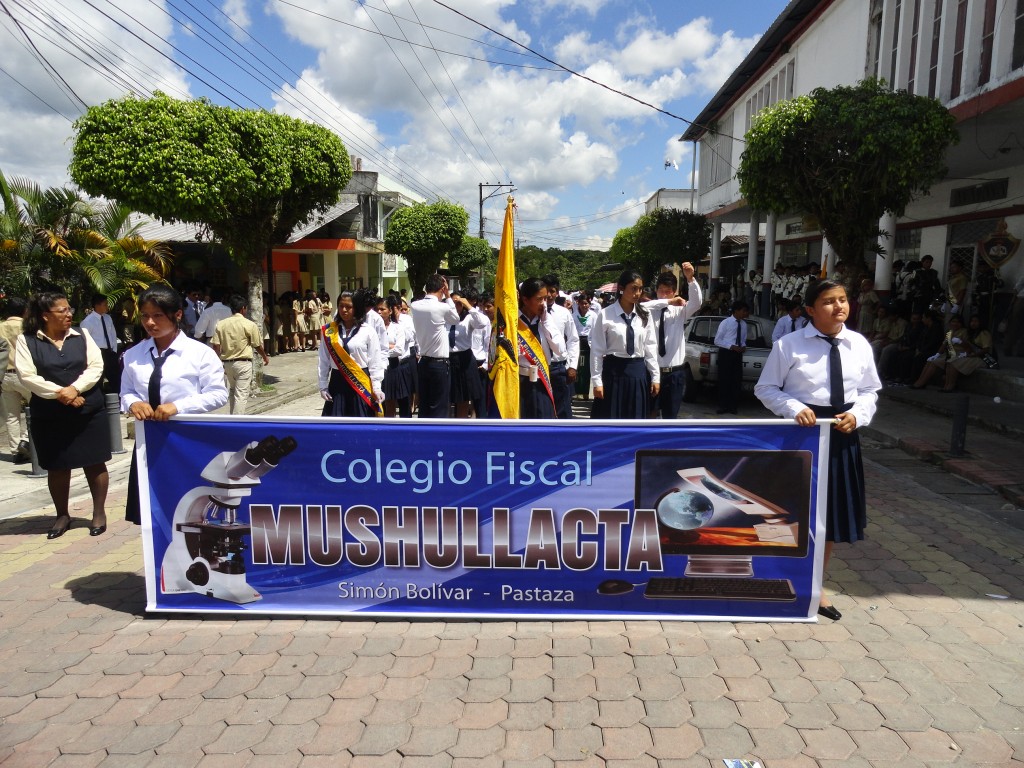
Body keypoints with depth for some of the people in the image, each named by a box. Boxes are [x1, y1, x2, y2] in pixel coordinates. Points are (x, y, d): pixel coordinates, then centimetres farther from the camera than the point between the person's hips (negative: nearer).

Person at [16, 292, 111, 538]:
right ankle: (62, 515, 24)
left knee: (94, 463, 4)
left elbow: (96, 366, -3)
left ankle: (99, 512, 17)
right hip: (49, 415, -1)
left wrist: (75, 389, -16)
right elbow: (27, 376, -9)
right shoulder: (27, 341, -1)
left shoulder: (81, 336, 5)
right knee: (57, 467, 9)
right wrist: (59, 393, -17)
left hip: (88, 411, 1)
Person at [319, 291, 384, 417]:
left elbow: (375, 361, -5)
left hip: (361, 383, -2)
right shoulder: (329, 331, 2)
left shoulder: (368, 331, -5)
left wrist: (376, 388, -9)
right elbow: (323, 361, 5)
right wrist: (323, 386, 3)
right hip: (337, 383, 2)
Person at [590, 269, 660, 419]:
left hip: (638, 372, 4)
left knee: (636, 418, 9)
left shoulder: (645, 315, 4)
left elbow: (651, 347, 8)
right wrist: (597, 381, -8)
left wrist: (655, 377, 5)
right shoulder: (606, 314, -8)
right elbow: (597, 350, -6)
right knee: (610, 418, 3)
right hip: (613, 371, -3)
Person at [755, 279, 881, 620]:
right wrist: (794, 408, -20)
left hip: (842, 434, 4)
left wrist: (857, 414, -9)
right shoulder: (789, 344, -11)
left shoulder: (859, 344, 0)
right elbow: (765, 388, -5)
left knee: (831, 512, 13)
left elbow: (870, 390, 10)